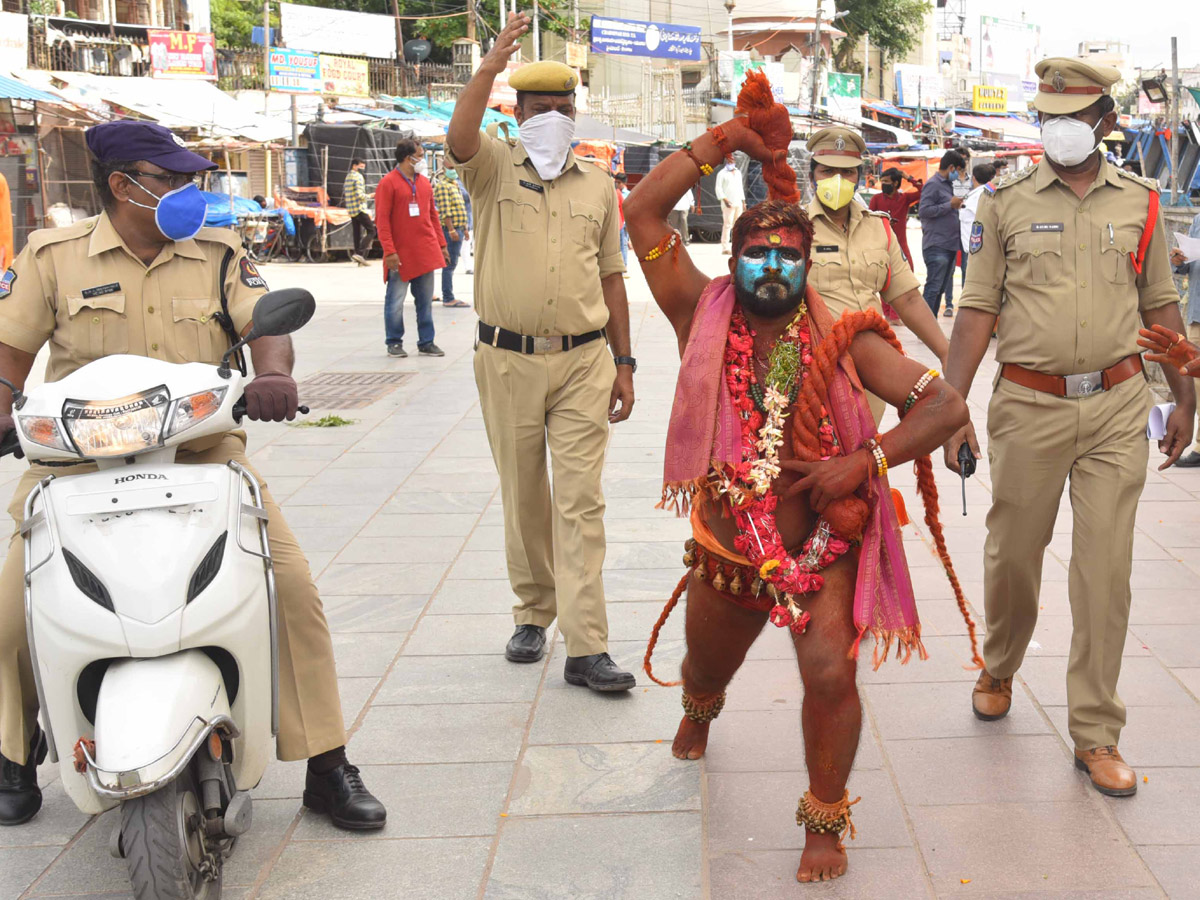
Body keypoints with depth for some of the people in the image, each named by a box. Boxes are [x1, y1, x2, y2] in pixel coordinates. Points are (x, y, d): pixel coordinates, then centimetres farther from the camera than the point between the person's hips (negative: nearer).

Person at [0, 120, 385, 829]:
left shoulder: (219, 256, 6)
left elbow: (267, 324, -5)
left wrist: (274, 374, -28)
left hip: (200, 454, 1)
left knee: (293, 585, -12)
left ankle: (327, 767, 2)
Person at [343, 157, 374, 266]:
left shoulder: (348, 177, 18)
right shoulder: (358, 177, -9)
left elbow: (344, 196, 20)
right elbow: (359, 195, -19)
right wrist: (369, 196, -4)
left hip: (351, 211, 9)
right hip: (360, 209, -9)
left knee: (357, 234, 9)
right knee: (371, 231, -8)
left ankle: (358, 256, 6)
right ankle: (359, 253, -20)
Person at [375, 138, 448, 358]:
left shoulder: (425, 183, 13)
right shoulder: (388, 183, -7)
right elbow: (382, 220, -10)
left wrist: (441, 244, 14)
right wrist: (389, 251, -16)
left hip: (425, 253, 6)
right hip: (401, 255, -6)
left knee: (425, 300, 8)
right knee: (395, 300, 1)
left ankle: (426, 343, 15)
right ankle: (394, 343, 11)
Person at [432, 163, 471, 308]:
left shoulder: (455, 185, 20)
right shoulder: (442, 186, -11)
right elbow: (445, 211, -18)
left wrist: (465, 228, 23)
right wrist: (451, 230, -23)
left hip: (457, 229, 10)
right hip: (450, 229, -10)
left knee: (452, 264, 12)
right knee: (450, 264, -9)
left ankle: (448, 296, 17)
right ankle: (448, 298, -9)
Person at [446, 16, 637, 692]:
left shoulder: (598, 184, 11)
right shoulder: (495, 168, 4)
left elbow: (610, 277, 14)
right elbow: (459, 138, -21)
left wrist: (623, 364, 11)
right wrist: (492, 65, -34)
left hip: (584, 362, 1)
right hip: (509, 362, -1)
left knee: (581, 502, -5)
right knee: (524, 500, 10)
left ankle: (586, 648, -6)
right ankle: (534, 613, 29)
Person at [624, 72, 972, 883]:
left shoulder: (842, 341, -9)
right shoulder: (703, 316, -7)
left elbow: (946, 406, -12)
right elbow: (643, 214, -15)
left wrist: (863, 462, -23)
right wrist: (720, 143, -14)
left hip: (824, 545, -2)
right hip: (724, 550, 2)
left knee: (831, 676, -20)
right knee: (706, 674, 23)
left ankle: (826, 822, 7)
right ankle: (700, 712, 65)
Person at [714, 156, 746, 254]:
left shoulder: (738, 173, 19)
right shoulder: (722, 173, -1)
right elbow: (718, 188, -7)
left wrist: (743, 202, 18)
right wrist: (724, 200, -19)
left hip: (738, 203, 7)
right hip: (728, 204, -7)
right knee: (727, 224, -12)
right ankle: (725, 248, -14)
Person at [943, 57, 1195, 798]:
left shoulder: (1140, 203, 6)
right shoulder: (1007, 203, 2)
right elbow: (977, 310, 1)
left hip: (1117, 408, 1)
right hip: (1029, 407, -1)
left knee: (1106, 570, 0)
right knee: (1013, 554, 10)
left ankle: (1096, 735, 10)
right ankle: (998, 672, 39)